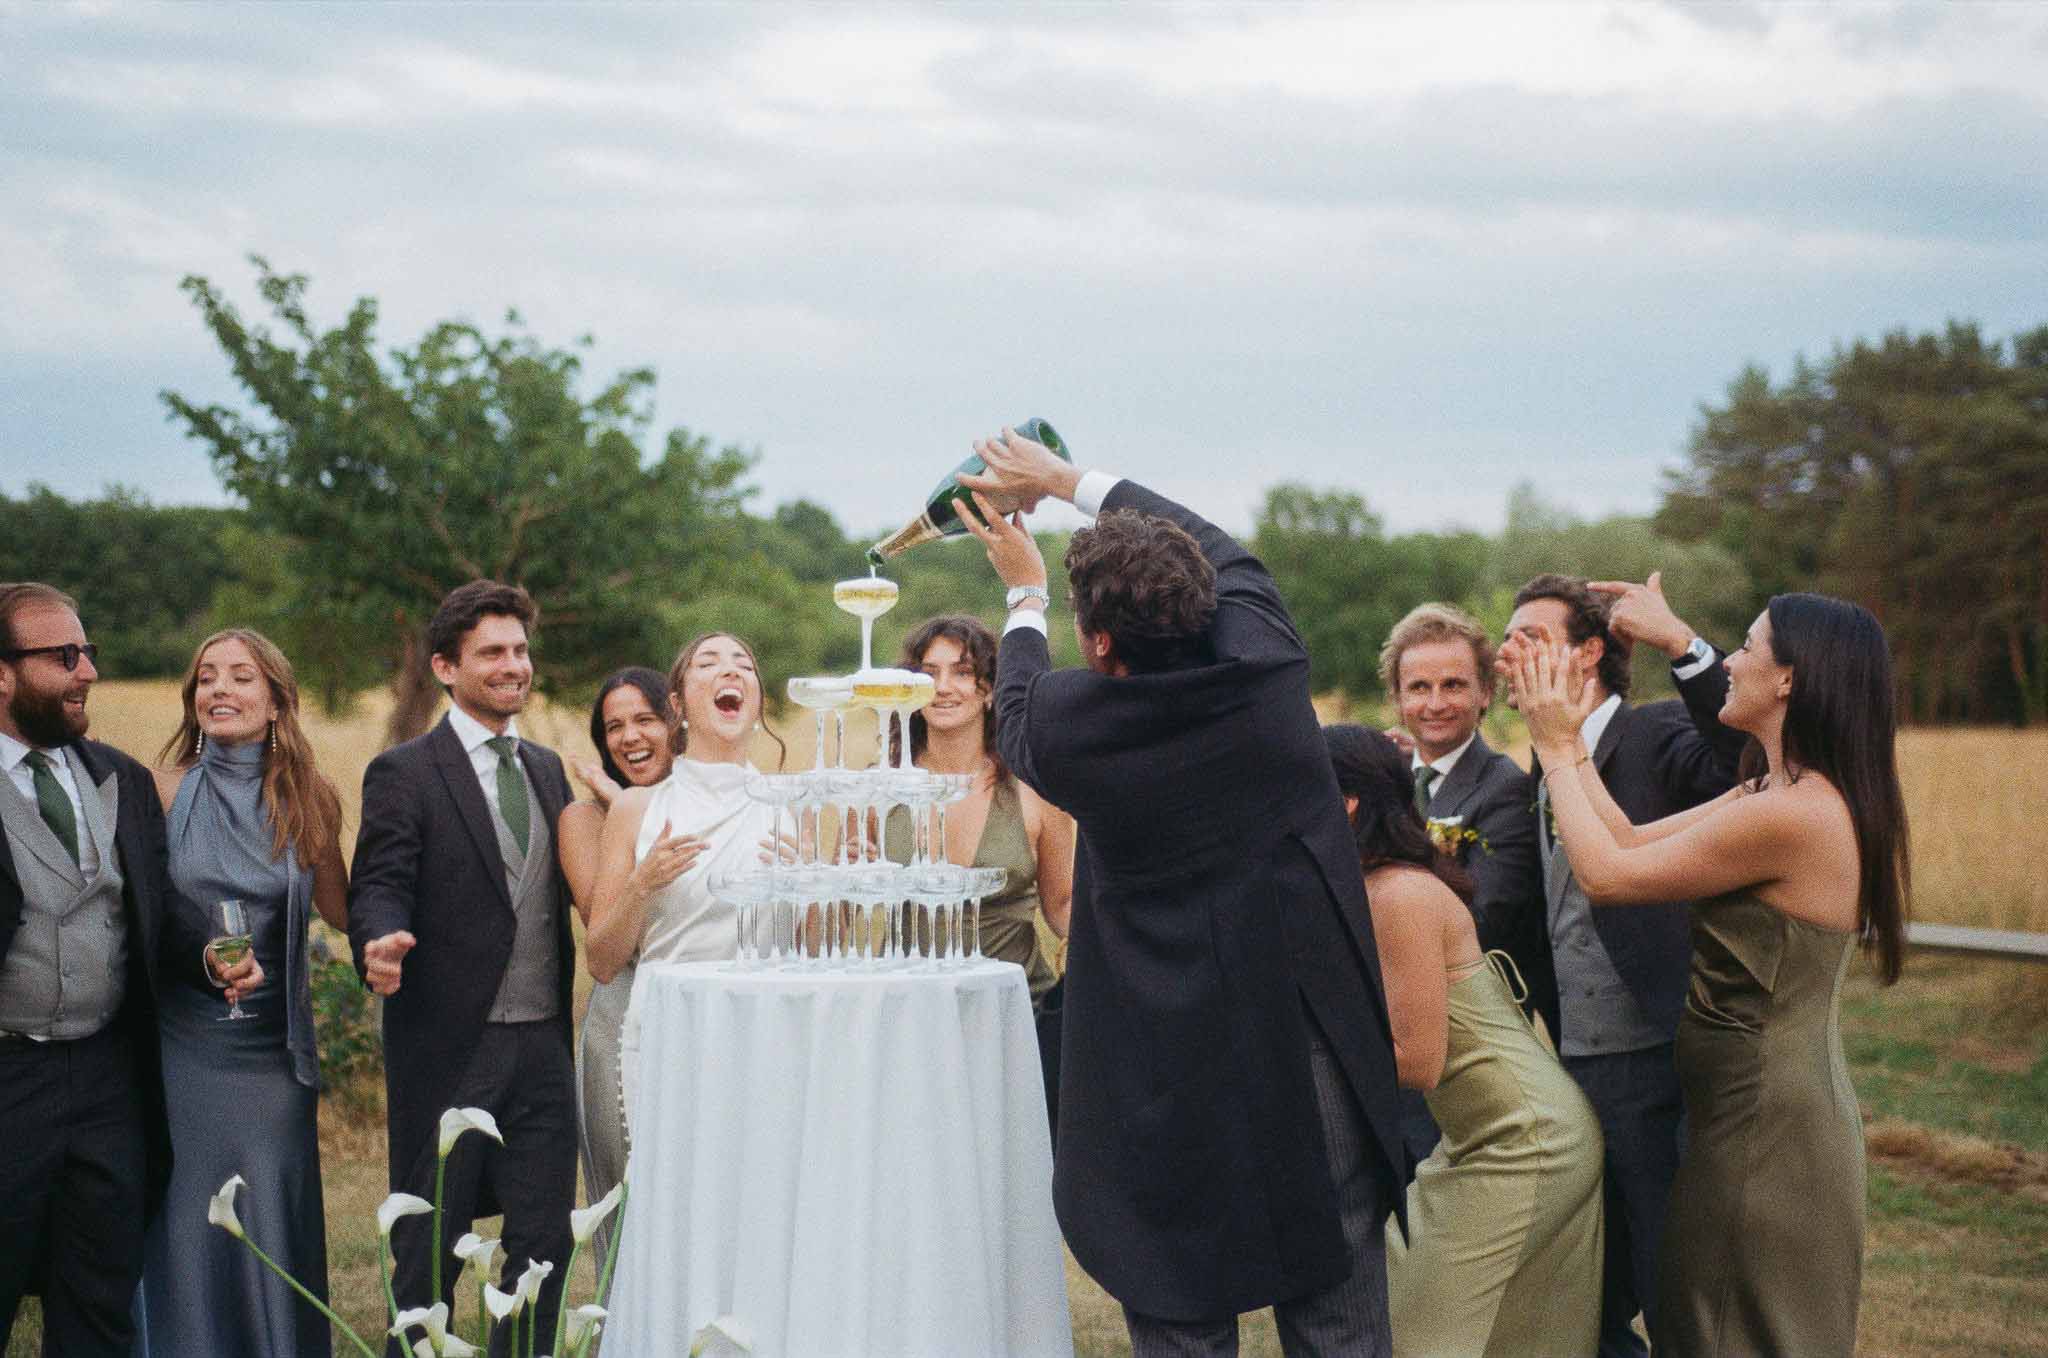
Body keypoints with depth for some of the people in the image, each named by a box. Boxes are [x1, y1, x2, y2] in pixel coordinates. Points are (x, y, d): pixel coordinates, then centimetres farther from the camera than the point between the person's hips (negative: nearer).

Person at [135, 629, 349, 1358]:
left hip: (274, 1047, 1)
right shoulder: (165, 791, -3)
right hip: (183, 1043, -1)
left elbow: (341, 910, 12)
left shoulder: (311, 799, 2)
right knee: (184, 1229, 4)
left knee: (277, 1231, 6)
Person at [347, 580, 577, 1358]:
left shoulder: (546, 768, 15)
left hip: (543, 1046, 5)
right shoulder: (404, 774, -4)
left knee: (545, 1243, 7)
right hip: (450, 1048, -5)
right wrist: (381, 944, -33)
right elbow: (378, 888, -13)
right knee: (430, 1248, 4)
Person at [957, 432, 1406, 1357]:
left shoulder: (1073, 723, -13)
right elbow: (1225, 551, 16)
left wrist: (1025, 596, 31)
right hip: (1318, 1053, 3)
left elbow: (1016, 714, 14)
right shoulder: (1265, 655, -6)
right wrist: (1068, 481, 25)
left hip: (1176, 1073, -3)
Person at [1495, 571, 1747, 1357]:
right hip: (1573, 1071, 8)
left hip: (1658, 1071, -8)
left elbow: (1748, 761, -32)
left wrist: (1679, 642, -35)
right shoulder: (1544, 772, 15)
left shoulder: (1659, 735, -9)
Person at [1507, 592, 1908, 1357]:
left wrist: (1557, 747, -7)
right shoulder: (1780, 795, 7)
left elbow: (1607, 876, -17)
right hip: (1769, 1103, 9)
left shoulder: (1790, 816, -24)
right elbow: (1634, 843, 6)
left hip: (1763, 1128, -9)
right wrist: (1569, 740, 7)